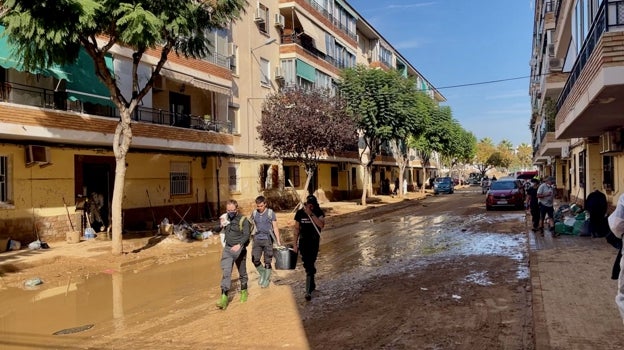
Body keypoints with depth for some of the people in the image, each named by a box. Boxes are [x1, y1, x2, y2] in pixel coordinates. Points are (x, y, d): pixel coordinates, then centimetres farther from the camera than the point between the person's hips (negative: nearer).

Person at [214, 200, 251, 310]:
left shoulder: (243, 220, -10)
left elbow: (246, 235, -20)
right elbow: (216, 230, 13)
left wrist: (239, 245, -37)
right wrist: (220, 226, -10)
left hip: (240, 250, -3)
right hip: (227, 249, 3)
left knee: (242, 272, 14)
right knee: (226, 272, -10)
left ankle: (244, 291, 36)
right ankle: (224, 297, -13)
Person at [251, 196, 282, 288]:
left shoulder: (271, 213, -4)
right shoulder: (254, 213, 5)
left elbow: (275, 228, -1)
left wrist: (278, 241, -4)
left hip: (268, 239, -3)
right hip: (257, 239, 3)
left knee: (267, 261, 3)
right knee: (255, 260, -4)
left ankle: (267, 279, 19)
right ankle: (262, 274, 23)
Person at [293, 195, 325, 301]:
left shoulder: (319, 212, -9)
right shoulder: (300, 213, -3)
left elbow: (321, 225, -27)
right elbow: (296, 229, 4)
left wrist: (311, 214, -30)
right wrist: (295, 244, 3)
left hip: (314, 241, -3)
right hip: (303, 241, 3)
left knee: (310, 265, -11)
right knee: (307, 265, 13)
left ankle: (308, 291, -9)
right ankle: (312, 284, 35)